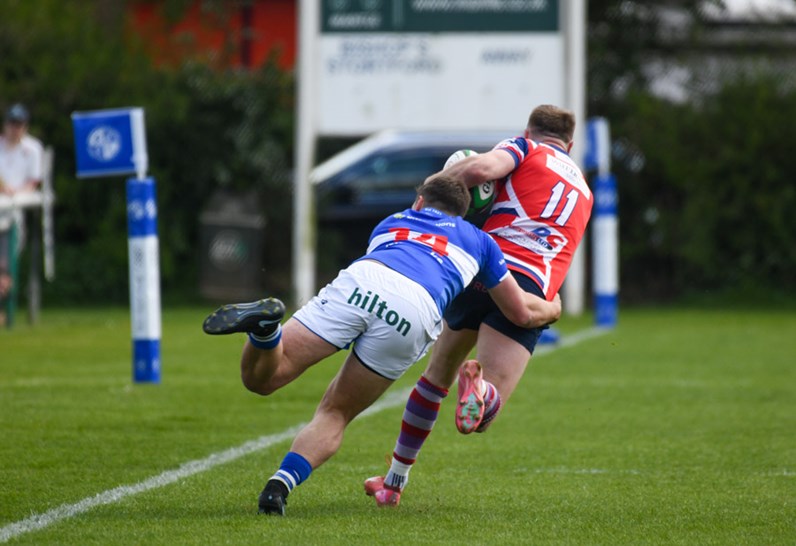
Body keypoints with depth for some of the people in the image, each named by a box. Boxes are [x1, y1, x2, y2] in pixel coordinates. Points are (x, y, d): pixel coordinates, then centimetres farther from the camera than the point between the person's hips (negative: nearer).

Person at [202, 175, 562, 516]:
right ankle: (280, 486, -11)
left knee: (259, 377, 2)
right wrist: (553, 308, 64)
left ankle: (266, 326, -34)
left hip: (359, 281, 1)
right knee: (336, 413, 16)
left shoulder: (391, 223, 42)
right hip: (416, 311, -1)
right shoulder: (477, 239, 36)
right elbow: (522, 313, 40)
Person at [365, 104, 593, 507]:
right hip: (535, 289, 2)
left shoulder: (526, 149, 15)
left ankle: (395, 479, 25)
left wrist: (433, 186, 7)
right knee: (485, 408, -5)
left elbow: (483, 167, -7)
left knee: (437, 375, 20)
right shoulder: (583, 188, 33)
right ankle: (479, 389, -42)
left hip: (488, 266, -2)